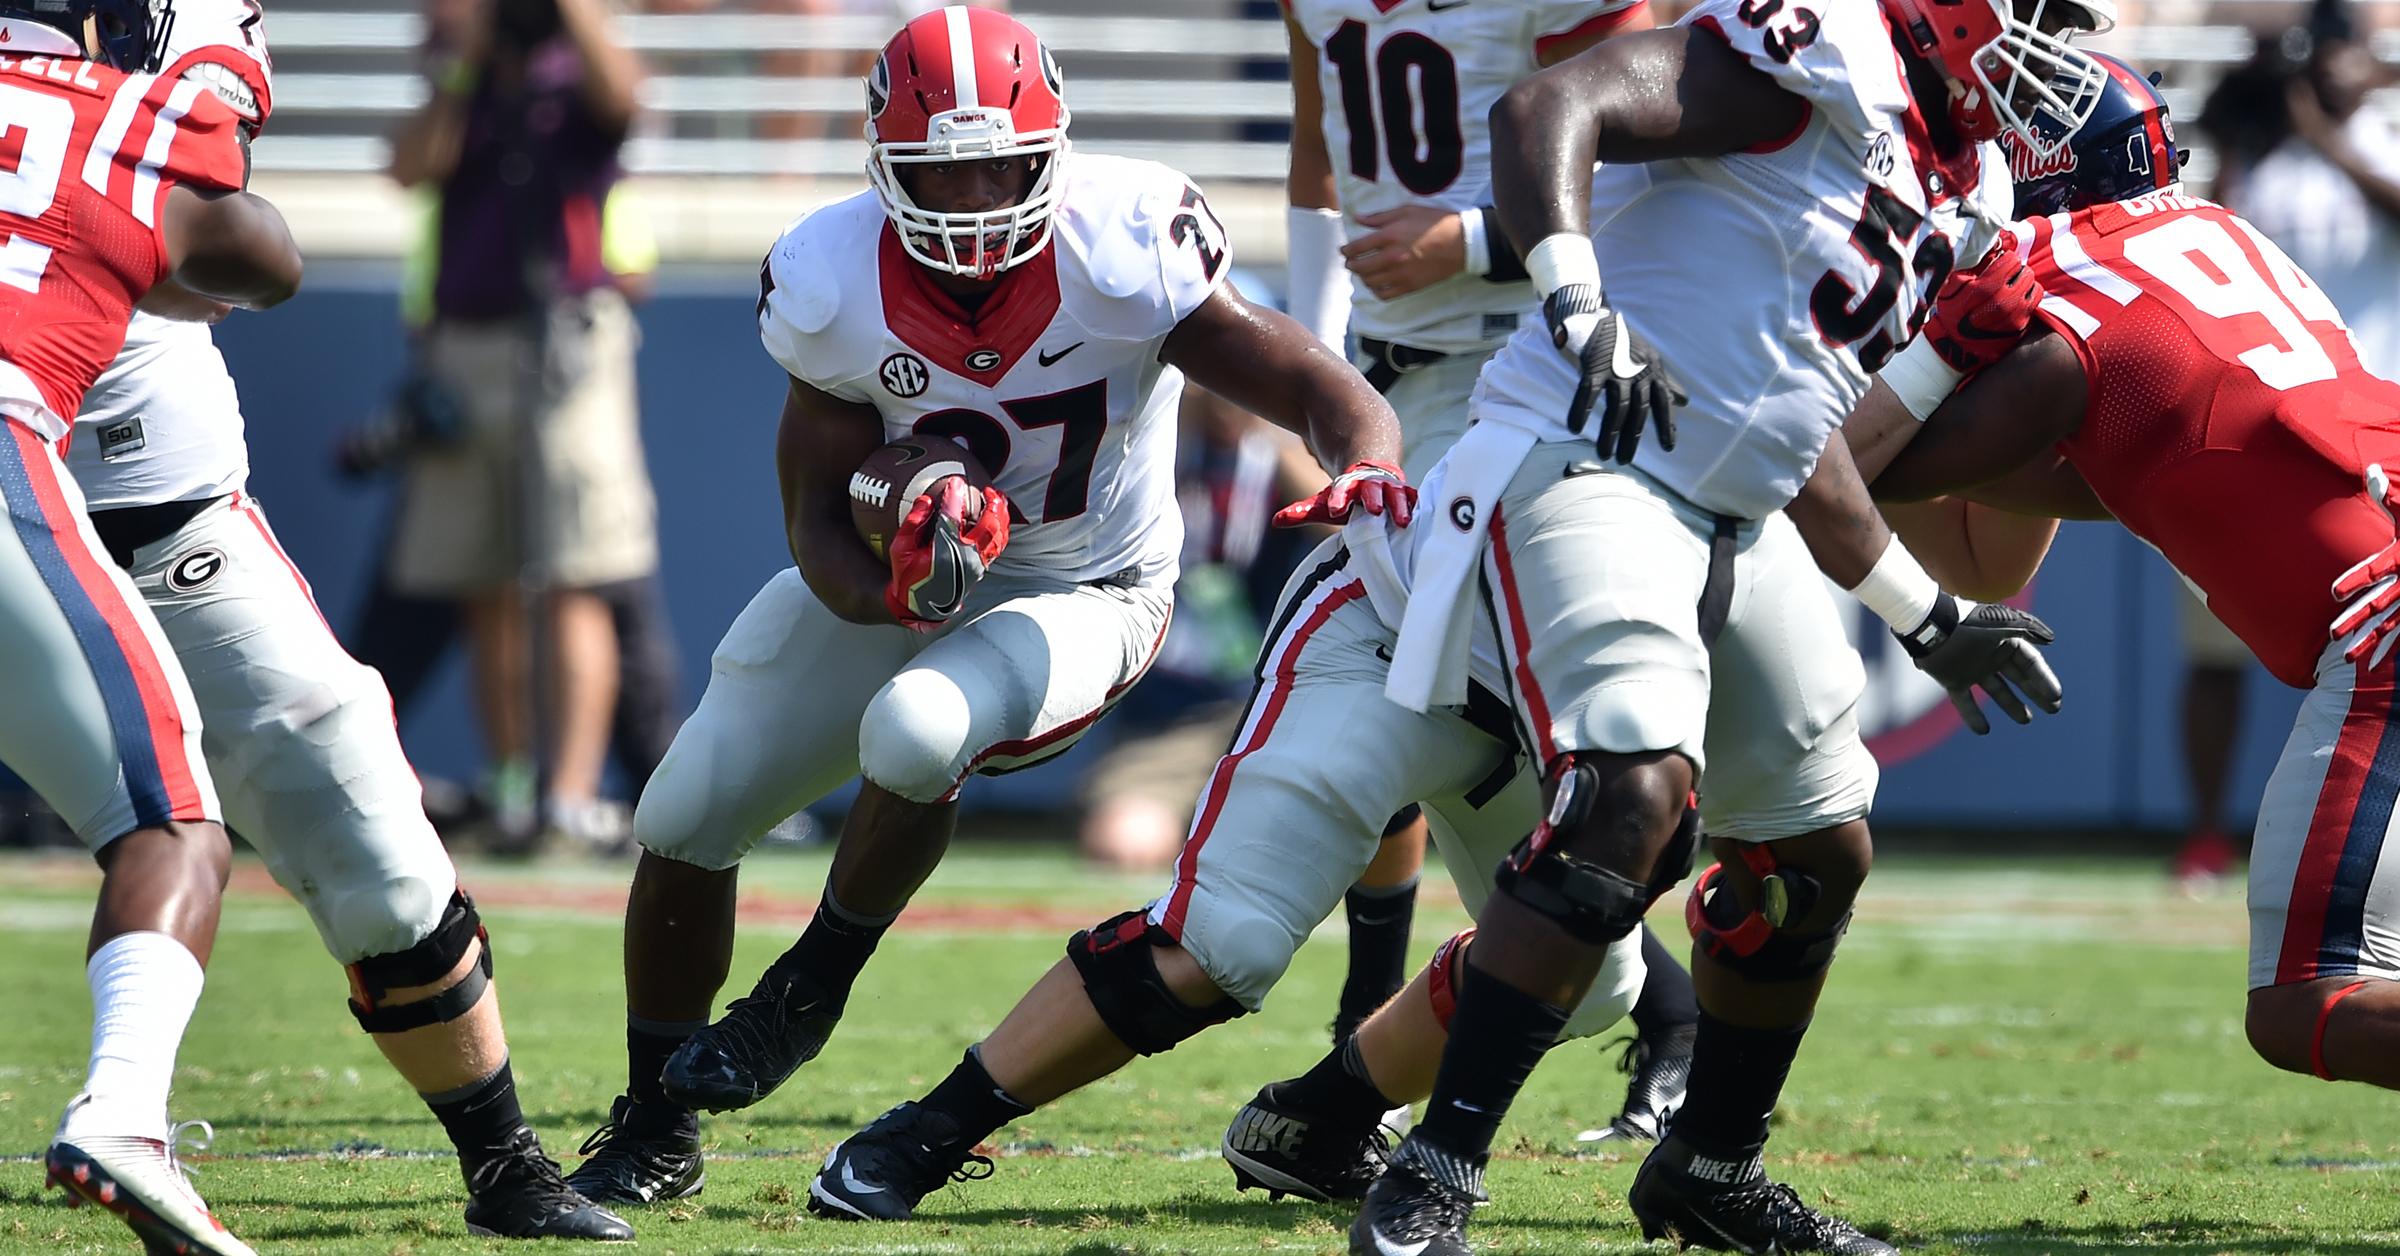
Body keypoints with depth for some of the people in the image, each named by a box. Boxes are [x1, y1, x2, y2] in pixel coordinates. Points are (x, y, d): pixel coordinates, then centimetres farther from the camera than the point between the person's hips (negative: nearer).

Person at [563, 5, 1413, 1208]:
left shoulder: (1124, 249, -27)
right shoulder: (836, 284, -20)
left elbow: (1320, 388, -26)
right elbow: (819, 511, -12)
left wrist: (1367, 466, -50)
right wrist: (892, 587, -34)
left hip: (1077, 597, -3)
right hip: (893, 577, 3)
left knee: (914, 734, -34)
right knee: (683, 821, 1)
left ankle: (812, 988, -5)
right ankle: (654, 1131, 24)